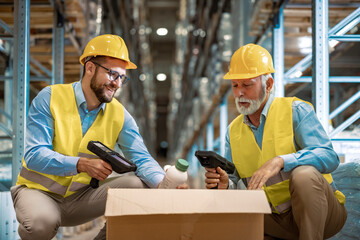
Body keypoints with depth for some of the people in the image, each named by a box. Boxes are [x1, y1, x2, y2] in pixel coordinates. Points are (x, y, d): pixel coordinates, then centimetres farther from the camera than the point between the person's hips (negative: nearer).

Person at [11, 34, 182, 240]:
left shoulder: (119, 115, -1)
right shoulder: (50, 98, -12)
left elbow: (142, 159, -8)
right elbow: (34, 155, -19)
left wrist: (164, 183, -31)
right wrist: (82, 164, -35)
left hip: (82, 196, 4)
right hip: (40, 191, -3)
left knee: (137, 185, -20)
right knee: (41, 222, -38)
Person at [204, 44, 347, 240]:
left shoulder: (296, 111, -6)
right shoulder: (233, 131, 9)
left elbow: (329, 157, -20)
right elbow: (236, 184, 8)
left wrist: (280, 161, -34)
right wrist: (225, 184, -17)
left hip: (321, 213, -5)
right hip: (278, 221, 5)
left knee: (304, 174, -35)